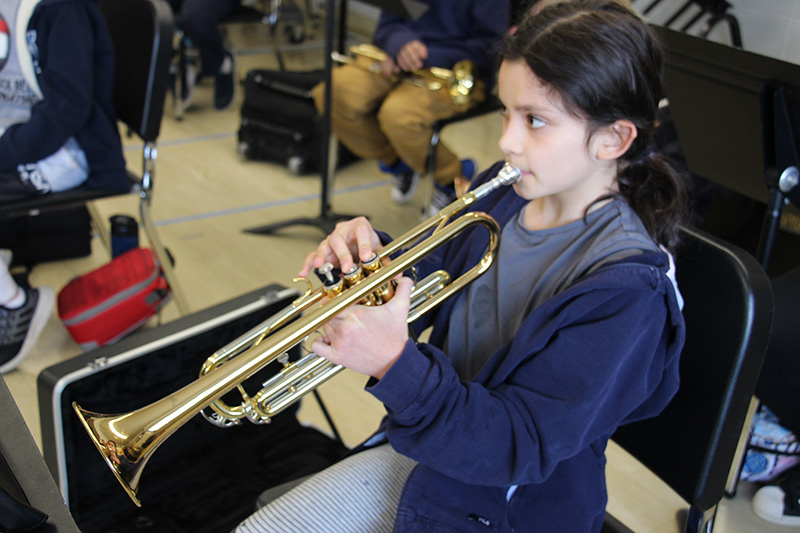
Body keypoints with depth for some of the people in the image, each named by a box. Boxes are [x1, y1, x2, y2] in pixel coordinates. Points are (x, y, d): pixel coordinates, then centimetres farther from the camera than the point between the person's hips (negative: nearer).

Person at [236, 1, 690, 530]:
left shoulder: (625, 288, -27)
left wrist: (395, 364, -39)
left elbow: (521, 448, -28)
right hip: (427, 447, 7)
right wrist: (372, 257, -14)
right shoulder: (501, 195, -5)